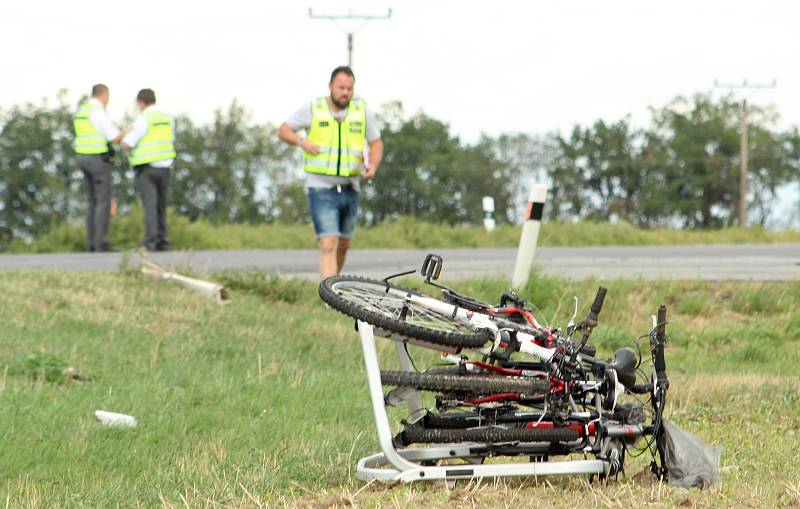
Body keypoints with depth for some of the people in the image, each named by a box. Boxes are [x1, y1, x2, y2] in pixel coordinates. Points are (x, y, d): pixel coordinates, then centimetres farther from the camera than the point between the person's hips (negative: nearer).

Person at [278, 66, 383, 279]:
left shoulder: (363, 111, 2)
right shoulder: (312, 109, -4)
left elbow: (376, 143, 10)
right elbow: (283, 130, 4)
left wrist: (373, 166, -9)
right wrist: (302, 142, -16)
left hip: (349, 189, 4)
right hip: (321, 189, -4)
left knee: (343, 244, 18)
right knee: (328, 245, -15)